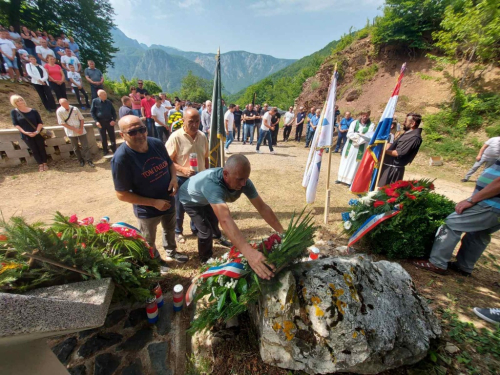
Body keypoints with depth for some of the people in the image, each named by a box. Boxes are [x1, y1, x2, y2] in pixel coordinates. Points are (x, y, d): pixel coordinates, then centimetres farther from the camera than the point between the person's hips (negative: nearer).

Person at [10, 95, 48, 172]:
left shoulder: (33, 111, -3)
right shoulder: (14, 112, -2)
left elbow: (40, 122, -2)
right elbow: (15, 124, -3)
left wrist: (37, 131, -15)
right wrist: (25, 132, -15)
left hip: (38, 134, 0)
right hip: (26, 135, 0)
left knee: (41, 148, 7)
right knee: (34, 150, 8)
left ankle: (45, 163, 18)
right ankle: (40, 164, 16)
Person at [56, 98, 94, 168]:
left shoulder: (75, 109, -2)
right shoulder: (59, 111, -6)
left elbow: (81, 119, 4)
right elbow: (62, 123, -7)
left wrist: (81, 129, -8)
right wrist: (75, 129, -14)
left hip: (81, 131, 1)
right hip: (71, 132, -1)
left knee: (85, 146, -1)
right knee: (75, 148, 8)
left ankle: (89, 161, 6)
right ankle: (81, 161, 21)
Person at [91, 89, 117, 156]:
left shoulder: (109, 102, 4)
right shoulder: (95, 101, -3)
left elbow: (113, 112, 9)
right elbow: (92, 112, -1)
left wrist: (114, 120, -6)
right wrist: (96, 121, -10)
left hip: (109, 121, 1)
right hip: (101, 122, -1)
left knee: (112, 137, 4)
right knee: (103, 138, 7)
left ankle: (114, 150, 14)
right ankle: (105, 151, 19)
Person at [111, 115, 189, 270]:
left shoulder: (157, 144, -12)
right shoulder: (121, 158, -27)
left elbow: (170, 163, 5)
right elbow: (122, 194, -22)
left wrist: (174, 178, -16)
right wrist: (154, 202, -25)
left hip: (168, 201, 5)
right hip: (147, 210, -5)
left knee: (170, 229, 29)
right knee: (149, 241, 22)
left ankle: (171, 252, 58)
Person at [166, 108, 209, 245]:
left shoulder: (203, 136, -1)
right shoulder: (176, 137, -17)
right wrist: (183, 169, -28)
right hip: (182, 179, -4)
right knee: (180, 208, 13)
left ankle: (195, 228, 43)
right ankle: (178, 232, 37)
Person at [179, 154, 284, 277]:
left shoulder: (244, 182, -31)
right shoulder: (212, 184, -51)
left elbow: (262, 207, -27)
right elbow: (225, 219, -62)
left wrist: (282, 232, -32)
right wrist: (249, 252, -72)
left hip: (206, 199, 6)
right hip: (191, 199, -5)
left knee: (214, 221, 27)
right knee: (206, 231, -9)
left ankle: (217, 236, 64)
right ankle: (206, 260, 23)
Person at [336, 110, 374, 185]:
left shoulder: (371, 125, -3)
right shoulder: (354, 122, 2)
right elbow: (349, 134, -8)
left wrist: (356, 135, -15)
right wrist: (360, 135, -13)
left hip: (361, 148, -2)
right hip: (350, 146, 3)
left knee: (355, 164, 2)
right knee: (346, 162, 9)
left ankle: (350, 180, 8)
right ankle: (342, 178, 20)